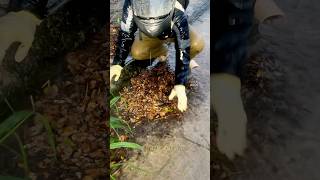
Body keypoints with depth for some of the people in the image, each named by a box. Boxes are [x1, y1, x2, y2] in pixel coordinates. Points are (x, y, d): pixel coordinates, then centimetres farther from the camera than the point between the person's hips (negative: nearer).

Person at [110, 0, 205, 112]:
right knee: (136, 53, -22)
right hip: (149, 35, 3)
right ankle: (161, 50, 11)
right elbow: (125, 34, -25)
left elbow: (183, 51, -40)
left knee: (197, 44, -30)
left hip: (174, 31, -2)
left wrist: (180, 85, -44)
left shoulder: (178, 16, -44)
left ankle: (187, 60, 6)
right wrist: (117, 63, -28)